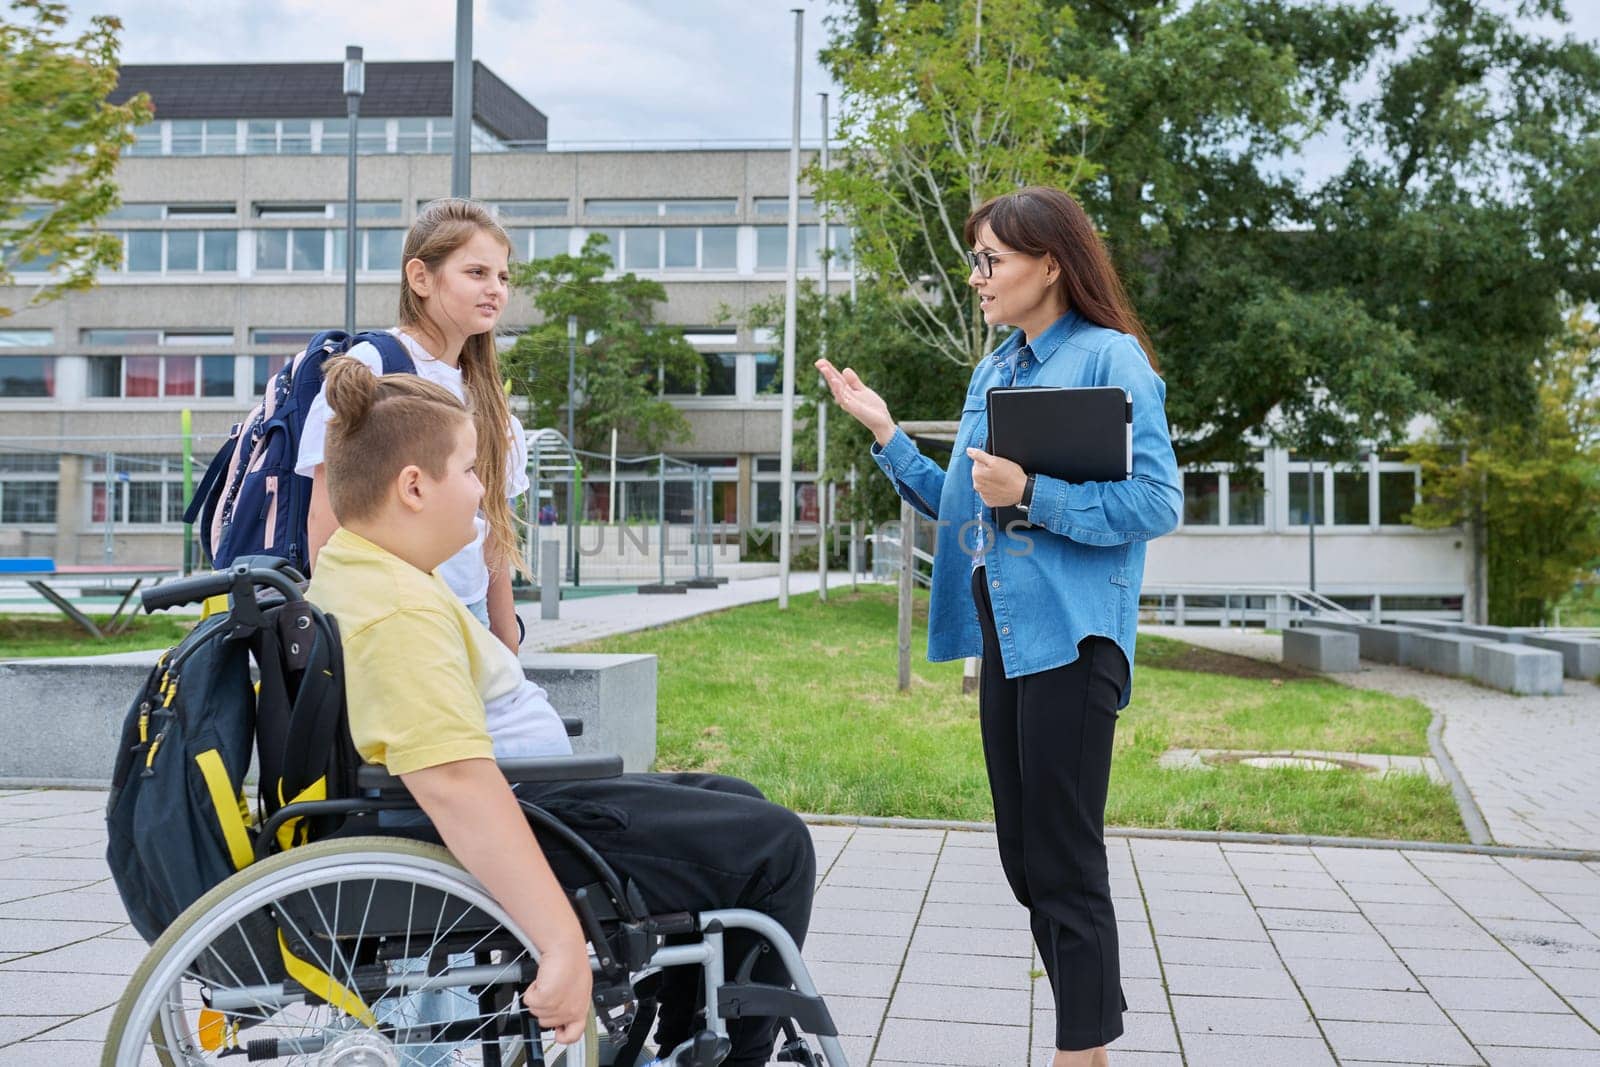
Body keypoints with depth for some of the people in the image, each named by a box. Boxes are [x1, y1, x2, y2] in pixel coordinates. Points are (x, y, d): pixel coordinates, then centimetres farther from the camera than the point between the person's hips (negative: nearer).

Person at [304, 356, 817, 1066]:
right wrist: (563, 944, -40)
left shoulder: (348, 570, 9)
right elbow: (455, 783, -37)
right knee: (775, 845, -7)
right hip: (496, 843, -12)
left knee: (734, 799, 21)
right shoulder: (401, 609, -25)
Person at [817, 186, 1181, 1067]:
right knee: (1025, 858, 14)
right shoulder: (995, 370, 14)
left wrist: (1032, 494, -21)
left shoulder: (1111, 359, -9)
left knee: (1063, 862, -2)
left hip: (1070, 637, -8)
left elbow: (1156, 502, -16)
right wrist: (886, 436, 9)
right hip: (1003, 632, 8)